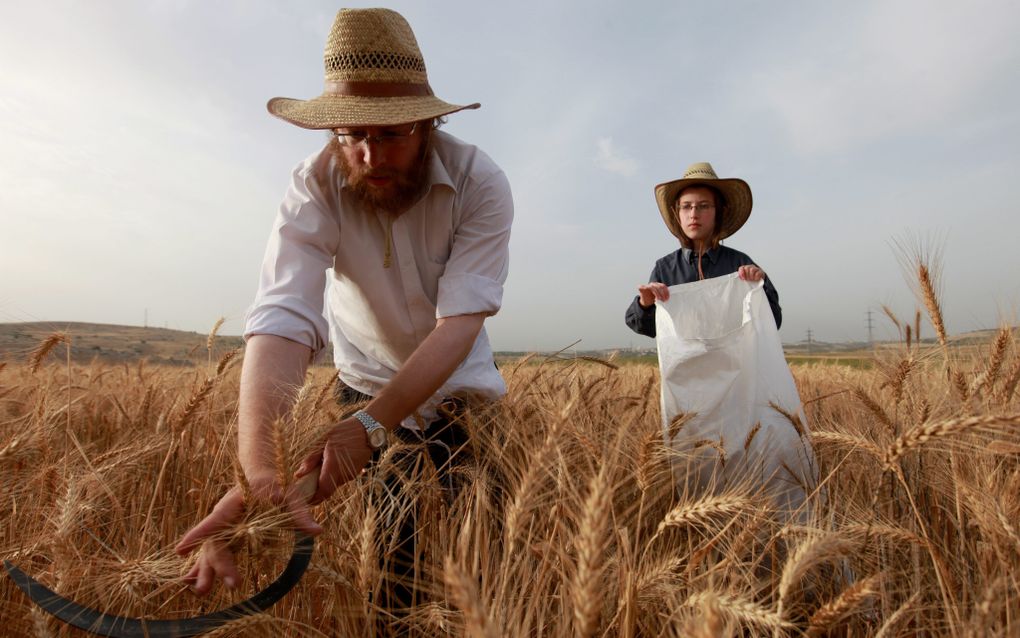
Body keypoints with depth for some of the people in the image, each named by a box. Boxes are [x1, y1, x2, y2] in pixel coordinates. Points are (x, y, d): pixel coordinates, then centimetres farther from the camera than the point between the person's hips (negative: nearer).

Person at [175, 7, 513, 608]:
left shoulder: (480, 183, -23)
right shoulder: (315, 187, -23)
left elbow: (460, 320, -30)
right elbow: (283, 321, -35)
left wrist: (370, 425, -41)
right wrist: (256, 469, -49)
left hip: (461, 386, 1)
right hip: (365, 383, 0)